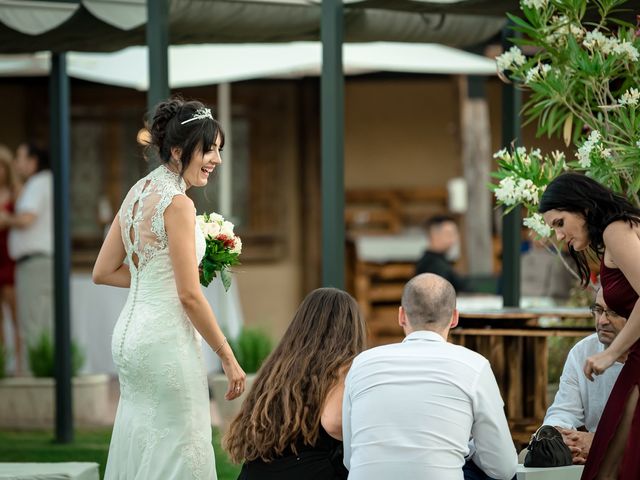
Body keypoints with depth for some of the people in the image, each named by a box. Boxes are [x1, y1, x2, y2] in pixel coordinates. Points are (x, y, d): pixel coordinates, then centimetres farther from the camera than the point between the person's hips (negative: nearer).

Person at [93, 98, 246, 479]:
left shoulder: (139, 192, 10)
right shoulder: (177, 203, -15)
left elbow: (103, 272, 14)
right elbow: (189, 295, -17)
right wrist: (228, 358, -10)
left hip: (130, 334, 9)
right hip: (166, 338, -9)